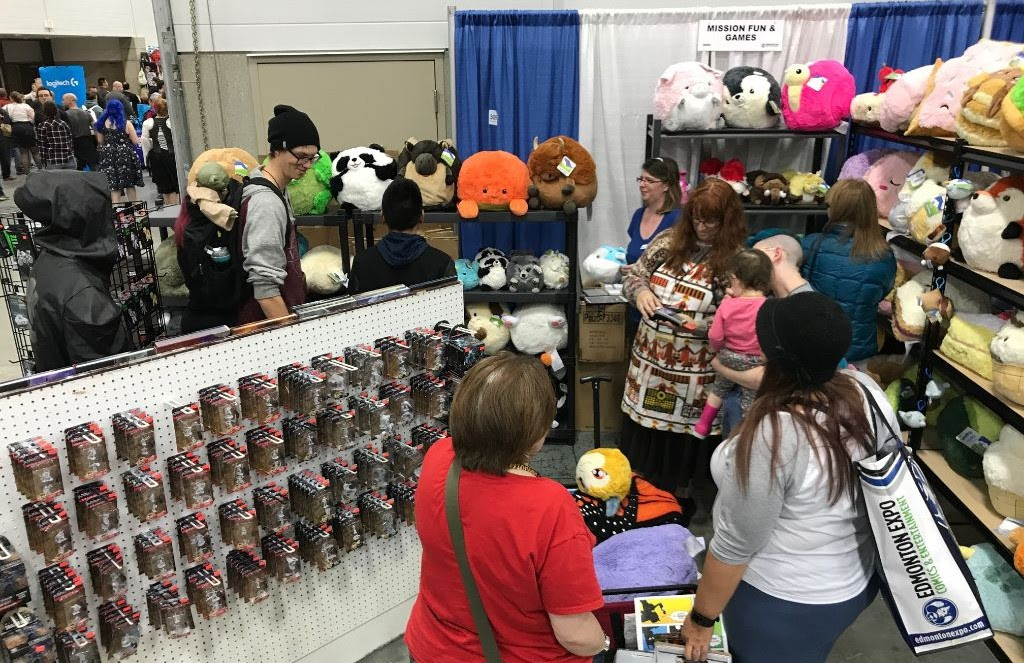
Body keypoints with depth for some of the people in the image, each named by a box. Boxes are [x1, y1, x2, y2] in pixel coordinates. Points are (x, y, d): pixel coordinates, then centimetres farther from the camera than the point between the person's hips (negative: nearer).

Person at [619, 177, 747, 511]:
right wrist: (640, 292, -12)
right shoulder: (669, 240, 1)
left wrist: (703, 325, -27)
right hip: (649, 358, 4)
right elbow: (633, 276, 9)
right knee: (644, 421, 17)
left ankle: (681, 494, 35)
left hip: (694, 370, -4)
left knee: (682, 430, 11)